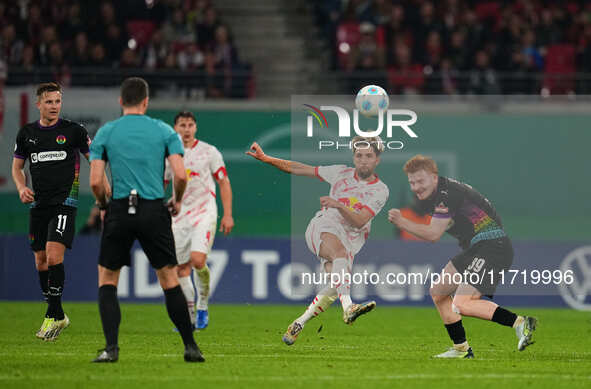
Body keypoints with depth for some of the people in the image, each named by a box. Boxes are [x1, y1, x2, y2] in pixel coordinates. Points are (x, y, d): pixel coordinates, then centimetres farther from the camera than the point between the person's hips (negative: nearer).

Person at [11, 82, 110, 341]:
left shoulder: (73, 130, -1)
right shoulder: (26, 133, 8)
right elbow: (17, 166, 18)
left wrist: (103, 184, -4)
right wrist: (21, 188, -1)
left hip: (65, 201, -4)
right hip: (38, 204, 4)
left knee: (54, 255, -18)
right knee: (40, 260, 6)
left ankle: (53, 315, -11)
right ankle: (57, 317, 19)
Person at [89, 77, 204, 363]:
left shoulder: (105, 133, 4)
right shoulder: (164, 132, 4)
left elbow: (95, 181, -2)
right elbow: (180, 175, -4)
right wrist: (177, 201, 15)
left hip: (119, 211, 0)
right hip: (154, 210, 0)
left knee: (107, 279, 11)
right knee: (169, 279, 9)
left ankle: (111, 347, -2)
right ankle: (190, 347, 8)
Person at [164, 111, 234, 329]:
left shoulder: (209, 152, 0)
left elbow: (224, 183, 3)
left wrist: (227, 215, -4)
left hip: (204, 213, -4)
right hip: (179, 216, 4)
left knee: (198, 260, -22)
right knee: (181, 269, 2)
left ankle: (203, 305, -1)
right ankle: (190, 317, 13)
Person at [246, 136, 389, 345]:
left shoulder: (381, 191, 7)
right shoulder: (341, 173, 13)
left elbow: (360, 221, -8)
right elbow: (299, 169, 19)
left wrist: (339, 205, -25)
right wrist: (265, 158, 13)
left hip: (351, 239, 1)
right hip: (325, 226, -1)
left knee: (336, 284, -25)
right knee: (340, 252, -35)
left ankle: (300, 323, -11)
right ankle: (348, 308, -58)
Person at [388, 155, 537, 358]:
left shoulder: (447, 193, -17)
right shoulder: (429, 196, 14)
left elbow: (433, 234, -18)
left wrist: (402, 223, -14)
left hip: (493, 247, -11)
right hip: (475, 249, 11)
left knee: (461, 305, -22)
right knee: (438, 292, 14)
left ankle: (520, 323, -21)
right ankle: (461, 348, 18)